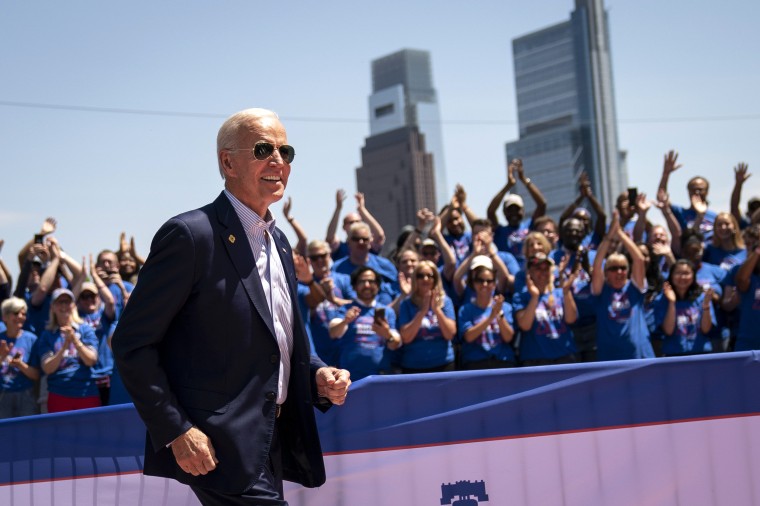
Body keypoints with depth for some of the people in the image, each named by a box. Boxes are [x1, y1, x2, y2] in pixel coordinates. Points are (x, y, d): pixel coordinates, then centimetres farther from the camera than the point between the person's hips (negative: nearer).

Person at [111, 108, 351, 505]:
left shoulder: (278, 242, 15)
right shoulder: (191, 235, -12)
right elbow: (131, 343, -13)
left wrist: (319, 375, 5)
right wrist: (176, 431, -18)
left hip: (272, 442, 8)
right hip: (219, 449, -8)